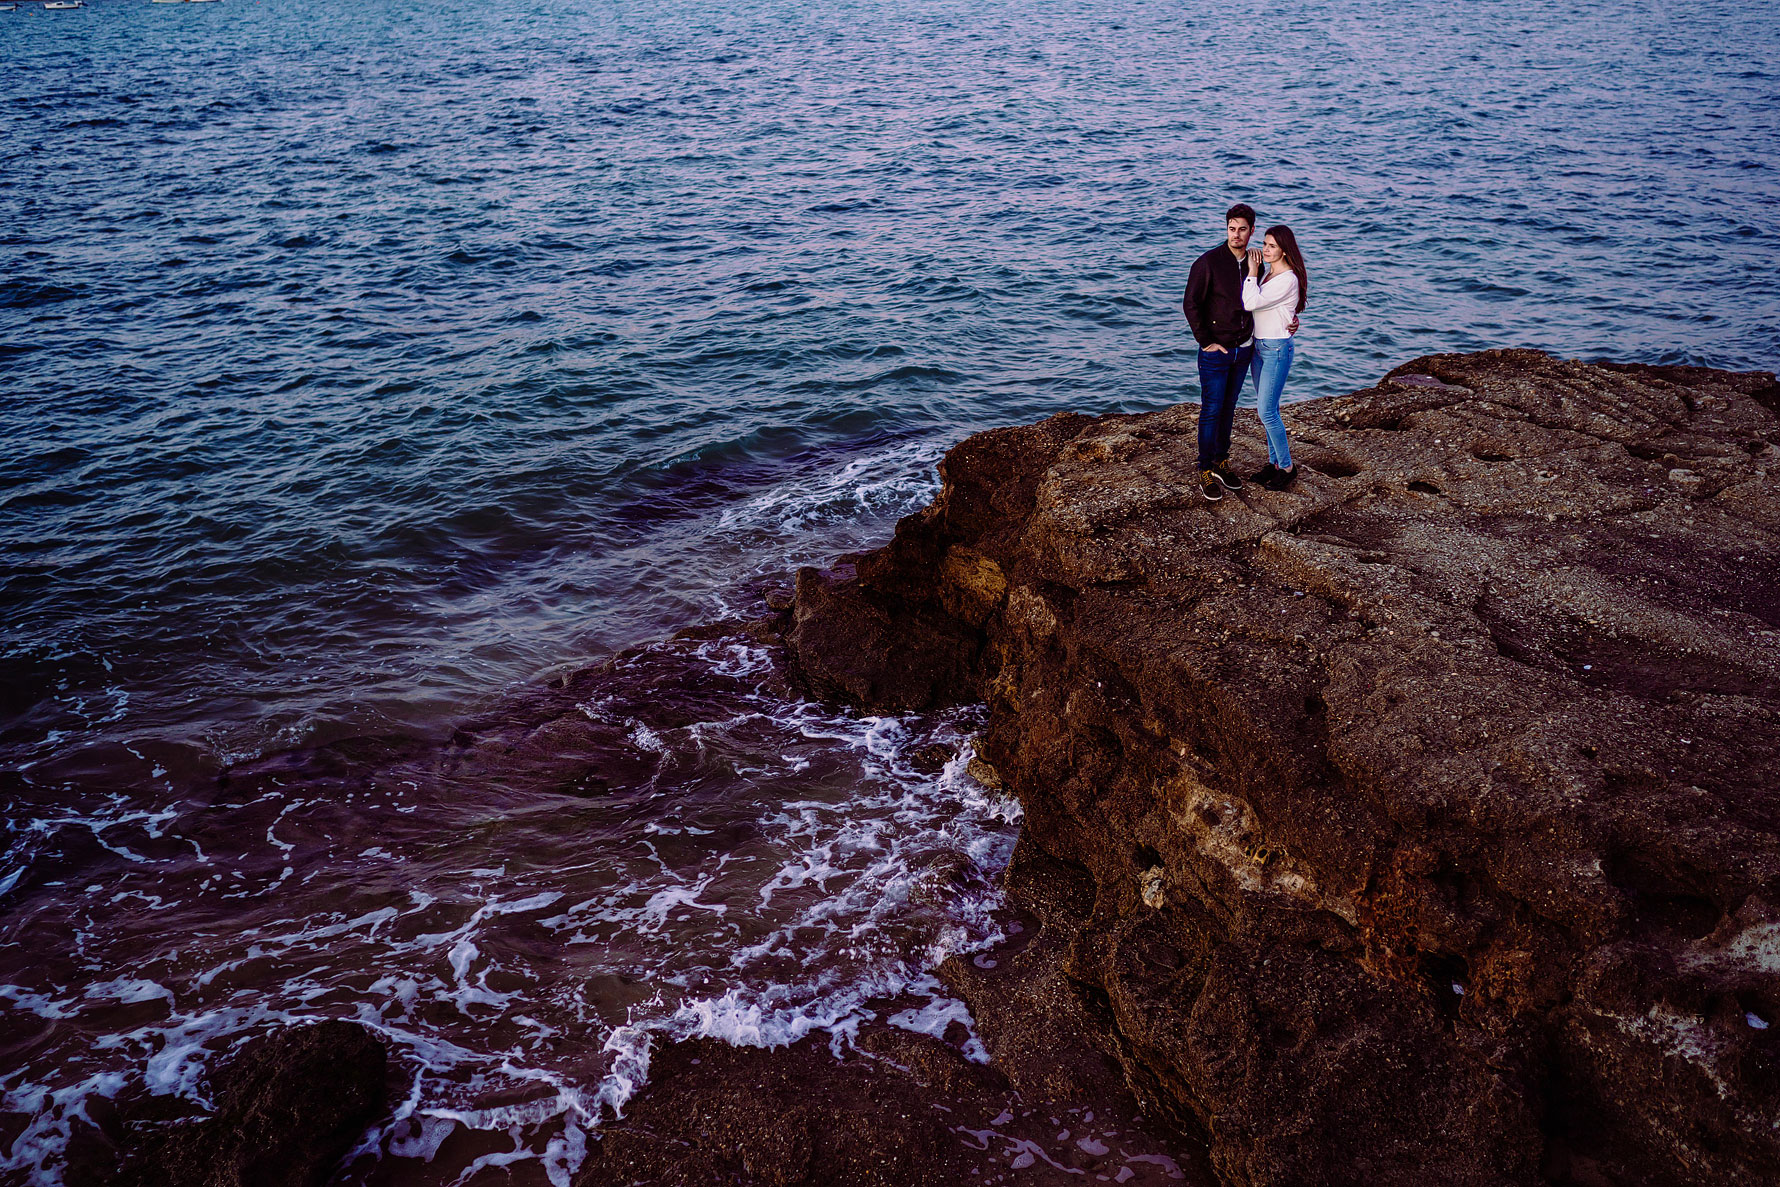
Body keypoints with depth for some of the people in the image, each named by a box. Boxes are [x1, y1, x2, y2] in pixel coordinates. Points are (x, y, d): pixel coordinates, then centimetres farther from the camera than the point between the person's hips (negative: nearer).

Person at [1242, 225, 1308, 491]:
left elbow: (1251, 303, -24)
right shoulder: (1269, 274, 11)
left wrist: (1252, 271, -16)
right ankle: (1274, 461, 22)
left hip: (1277, 349, -9)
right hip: (1259, 346, 9)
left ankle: (1286, 467, 3)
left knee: (1266, 411, -9)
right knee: (1266, 409, 12)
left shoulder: (1288, 280, -17)